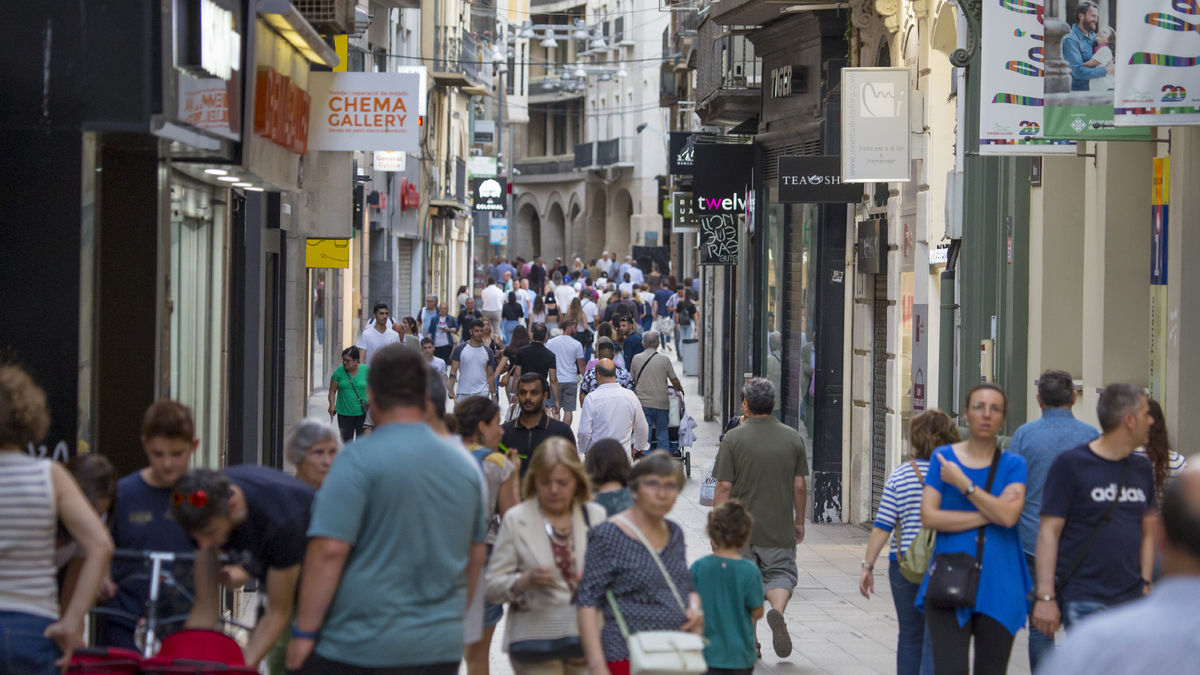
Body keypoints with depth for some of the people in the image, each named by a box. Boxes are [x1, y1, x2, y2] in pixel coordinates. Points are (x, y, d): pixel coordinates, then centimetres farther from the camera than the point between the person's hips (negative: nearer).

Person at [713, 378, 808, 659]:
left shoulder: (733, 438, -6)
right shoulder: (793, 438, 0)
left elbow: (723, 487, -8)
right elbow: (799, 486, 3)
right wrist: (799, 521, 16)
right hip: (779, 529, 1)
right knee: (780, 573, 10)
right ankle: (777, 610, -20)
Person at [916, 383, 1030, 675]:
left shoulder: (1013, 465, 5)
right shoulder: (943, 458, 6)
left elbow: (1009, 516, -12)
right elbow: (928, 516, -5)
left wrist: (962, 483, -11)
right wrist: (988, 515, -9)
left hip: (998, 586, 1)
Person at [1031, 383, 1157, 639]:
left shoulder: (1142, 468, 14)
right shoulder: (1071, 464, -5)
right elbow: (1048, 532, -7)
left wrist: (1146, 585, 11)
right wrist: (1046, 596, -12)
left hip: (1131, 599, 6)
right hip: (1083, 600, -6)